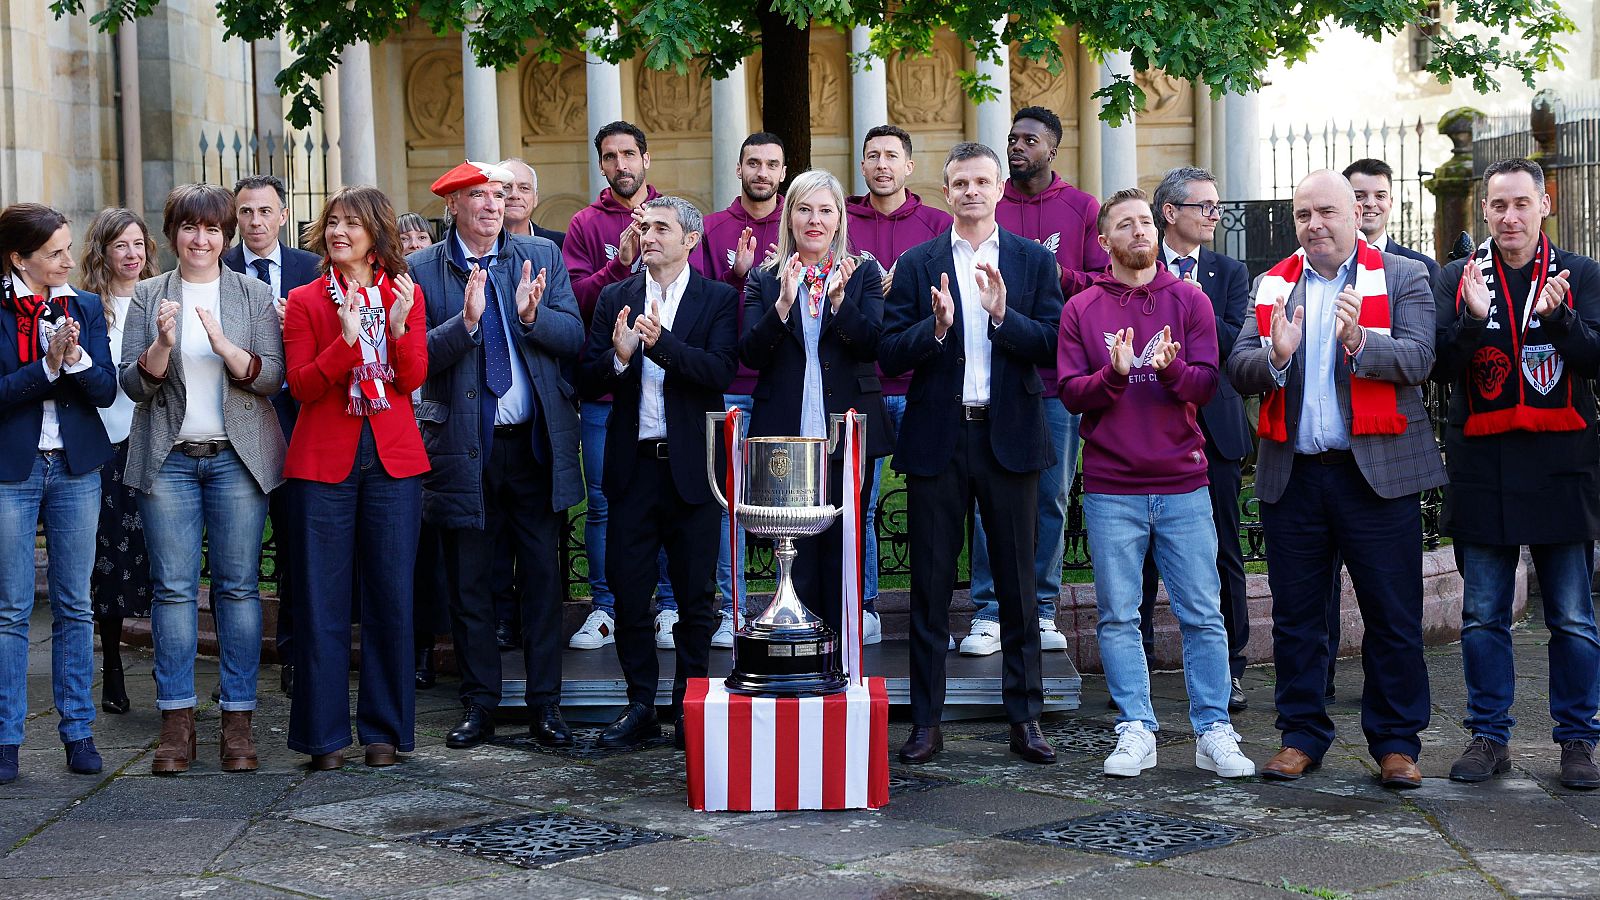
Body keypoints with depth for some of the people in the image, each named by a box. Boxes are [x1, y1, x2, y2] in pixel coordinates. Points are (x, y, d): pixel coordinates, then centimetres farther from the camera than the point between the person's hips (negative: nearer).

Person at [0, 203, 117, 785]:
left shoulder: (86, 307, 7)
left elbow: (106, 390, 0)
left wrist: (76, 358, -18)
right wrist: (49, 364, -20)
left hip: (77, 468, 3)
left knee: (75, 606, 7)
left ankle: (78, 730, 14)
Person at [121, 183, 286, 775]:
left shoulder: (254, 295, 7)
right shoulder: (149, 296, 8)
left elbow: (272, 377, -2)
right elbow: (132, 382, 3)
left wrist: (224, 345, -18)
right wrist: (162, 345, -16)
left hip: (238, 456, 0)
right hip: (168, 458, 1)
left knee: (238, 586, -1)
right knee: (173, 587, -1)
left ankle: (238, 720, 4)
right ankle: (177, 721, 4)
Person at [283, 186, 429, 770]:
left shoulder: (405, 294, 9)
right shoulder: (305, 301, 6)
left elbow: (413, 379, 0)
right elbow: (301, 386, -5)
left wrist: (400, 327, -17)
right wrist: (346, 340, -19)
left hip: (393, 459, 1)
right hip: (325, 461, -1)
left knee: (390, 596, 4)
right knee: (324, 599, 0)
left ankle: (385, 729, 14)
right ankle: (324, 734, 8)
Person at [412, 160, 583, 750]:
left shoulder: (543, 256, 6)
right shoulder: (422, 270, 0)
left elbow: (574, 337, 0)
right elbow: (415, 357, -9)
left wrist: (533, 315, -18)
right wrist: (466, 320, -24)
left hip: (535, 442, 1)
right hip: (465, 447, -1)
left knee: (543, 576, 4)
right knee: (469, 584, 7)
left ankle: (545, 704, 13)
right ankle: (479, 706, 18)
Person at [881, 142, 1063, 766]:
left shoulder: (1034, 261, 5)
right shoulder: (917, 265, 4)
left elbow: (1054, 346, -5)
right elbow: (889, 355, -3)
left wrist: (1002, 316, -20)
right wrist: (935, 328, -20)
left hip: (1010, 437, 0)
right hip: (936, 439, 0)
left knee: (1018, 585, 6)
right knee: (930, 585, 5)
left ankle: (1025, 719, 15)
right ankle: (926, 722, 12)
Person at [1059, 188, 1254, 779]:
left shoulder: (1190, 301, 6)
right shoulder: (1081, 309, 6)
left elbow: (1207, 384, -1)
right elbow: (1070, 393, 0)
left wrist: (1172, 369, -21)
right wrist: (1113, 374, -18)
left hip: (1183, 485, 0)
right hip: (1111, 491, 0)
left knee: (1203, 614, 1)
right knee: (1118, 617, 2)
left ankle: (1213, 733, 7)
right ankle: (1136, 731, 9)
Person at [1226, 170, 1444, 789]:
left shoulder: (1403, 278, 3)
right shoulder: (1273, 285, 11)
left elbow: (1418, 359, -10)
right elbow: (1239, 370, 2)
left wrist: (1361, 342, -27)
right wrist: (1275, 356, -18)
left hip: (1377, 472, -3)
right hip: (1291, 475, 3)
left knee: (1393, 616, 2)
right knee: (1295, 615, 9)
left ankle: (1396, 743, 13)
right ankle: (1302, 736, 21)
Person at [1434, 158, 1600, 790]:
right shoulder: (1457, 280, 7)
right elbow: (1441, 364, -2)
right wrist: (1473, 318, -20)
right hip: (1481, 469, 1)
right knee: (1483, 616, 7)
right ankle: (1489, 737, 18)